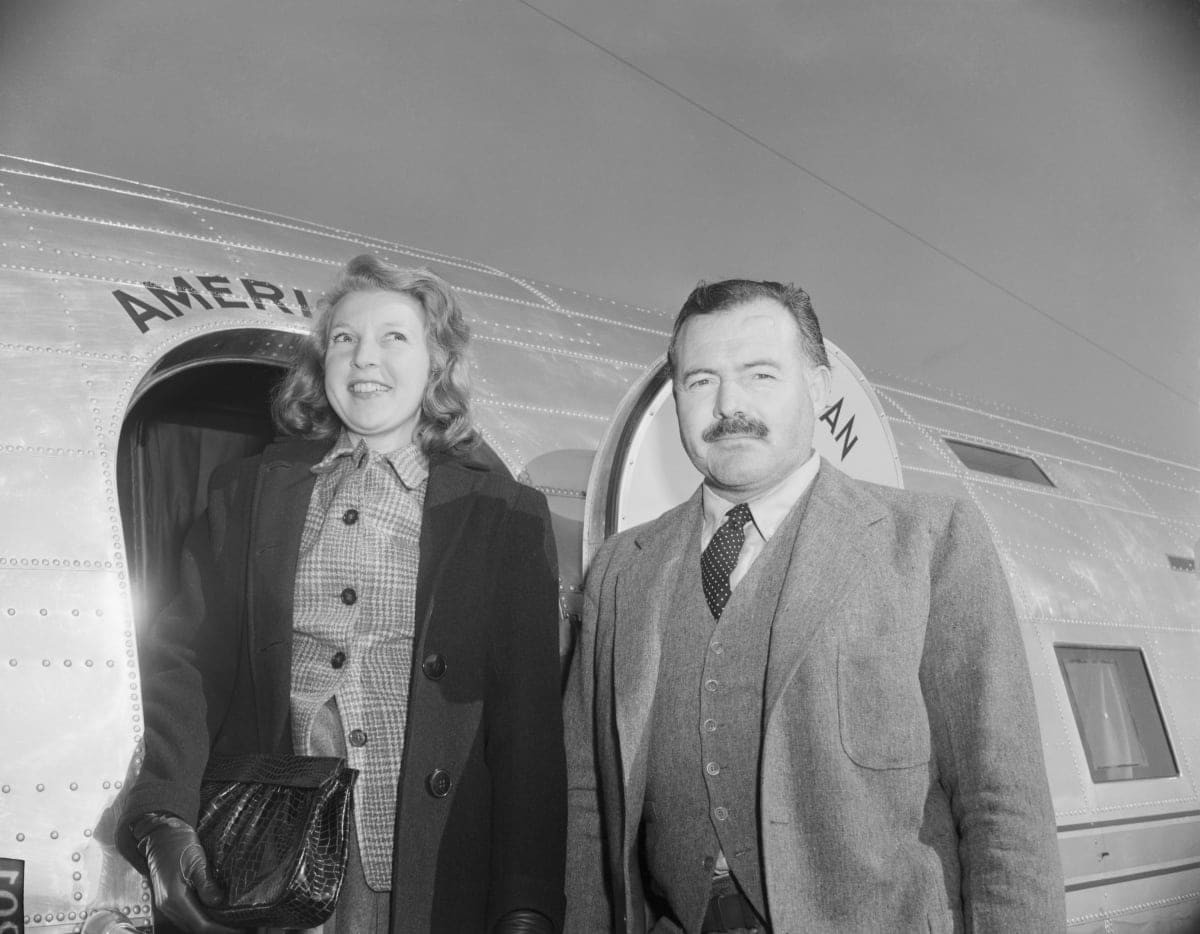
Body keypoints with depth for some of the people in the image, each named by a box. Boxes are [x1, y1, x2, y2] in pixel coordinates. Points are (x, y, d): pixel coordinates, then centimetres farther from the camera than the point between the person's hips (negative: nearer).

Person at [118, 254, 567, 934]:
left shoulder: (504, 515, 1)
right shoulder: (249, 493, 8)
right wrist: (163, 820, -14)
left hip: (433, 872, -1)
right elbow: (186, 660, 2)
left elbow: (529, 720, -3)